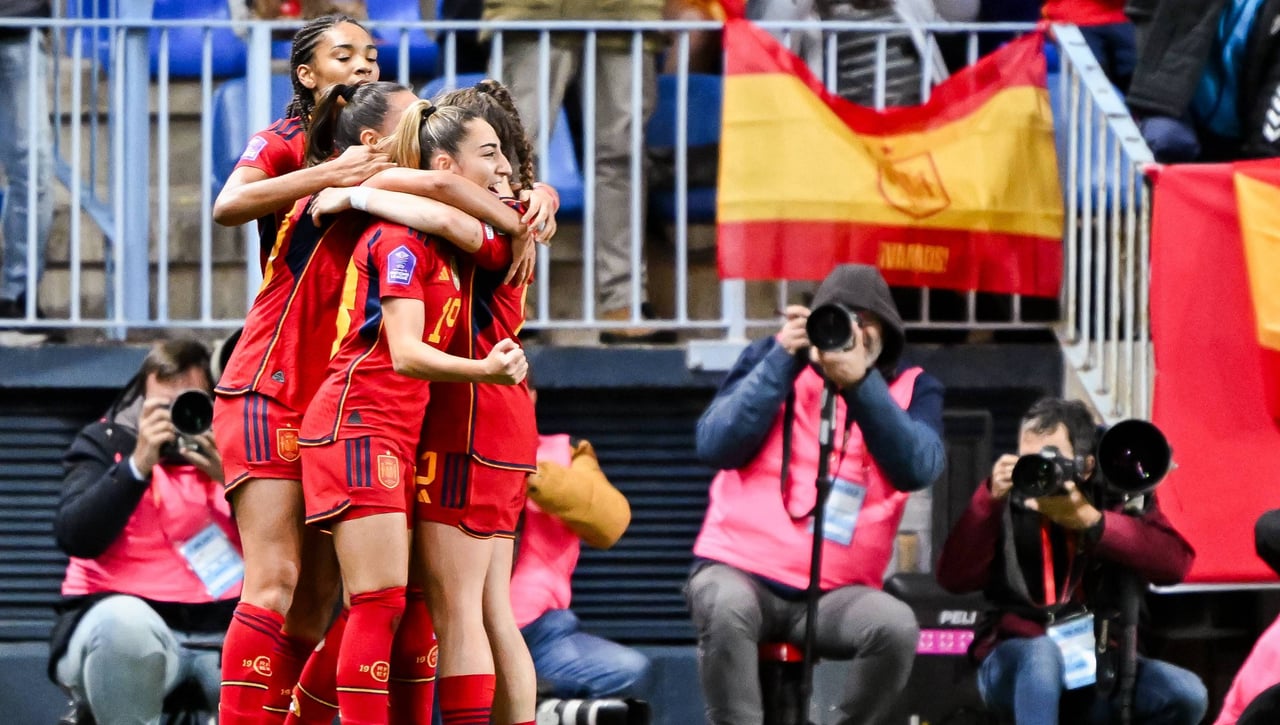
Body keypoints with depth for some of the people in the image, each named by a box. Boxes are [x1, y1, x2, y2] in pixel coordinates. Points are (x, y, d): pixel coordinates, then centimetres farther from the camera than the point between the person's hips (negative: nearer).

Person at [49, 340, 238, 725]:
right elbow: (74, 537, -12)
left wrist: (230, 479, -14)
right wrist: (138, 464, -18)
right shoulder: (106, 443, 6)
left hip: (224, 630, 2)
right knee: (125, 622, -38)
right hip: (122, 618, -2)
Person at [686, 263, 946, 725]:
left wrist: (860, 383, -23)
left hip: (835, 591, 1)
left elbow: (916, 470, -13)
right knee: (726, 609, -35)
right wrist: (784, 360, -13)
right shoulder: (771, 358, 8)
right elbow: (715, 447, -7)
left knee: (896, 626, -30)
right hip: (741, 569, -1)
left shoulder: (911, 389, 8)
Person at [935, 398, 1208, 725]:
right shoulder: (1010, 505, -2)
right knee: (1042, 652, -37)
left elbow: (1175, 563, -15)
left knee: (1186, 695, -21)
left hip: (1099, 663, 2)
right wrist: (990, 499, -22)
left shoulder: (1120, 498, 1)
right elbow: (953, 578, -12)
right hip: (1015, 665, -2)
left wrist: (1090, 520, -23)